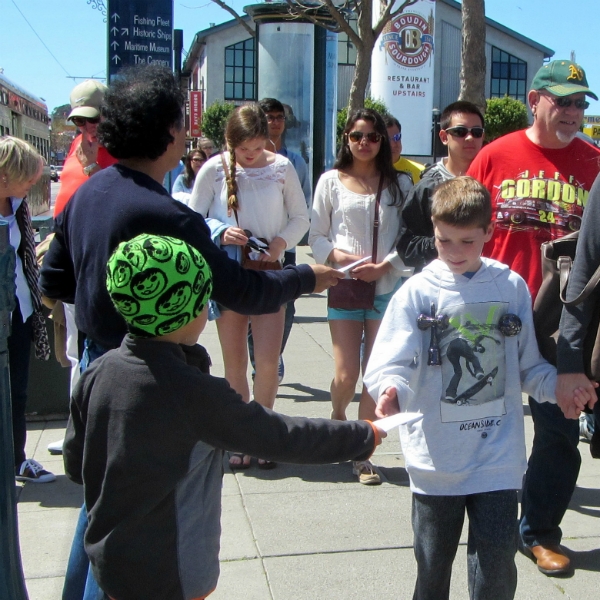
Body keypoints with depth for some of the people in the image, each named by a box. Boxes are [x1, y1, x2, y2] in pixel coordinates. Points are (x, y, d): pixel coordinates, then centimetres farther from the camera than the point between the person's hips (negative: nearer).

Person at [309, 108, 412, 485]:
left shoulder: (399, 183, 5)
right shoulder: (331, 181, 4)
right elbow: (317, 238, 5)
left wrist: (384, 266, -12)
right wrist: (342, 257, -13)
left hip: (387, 287, 1)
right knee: (346, 375, -2)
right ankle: (338, 418, 33)